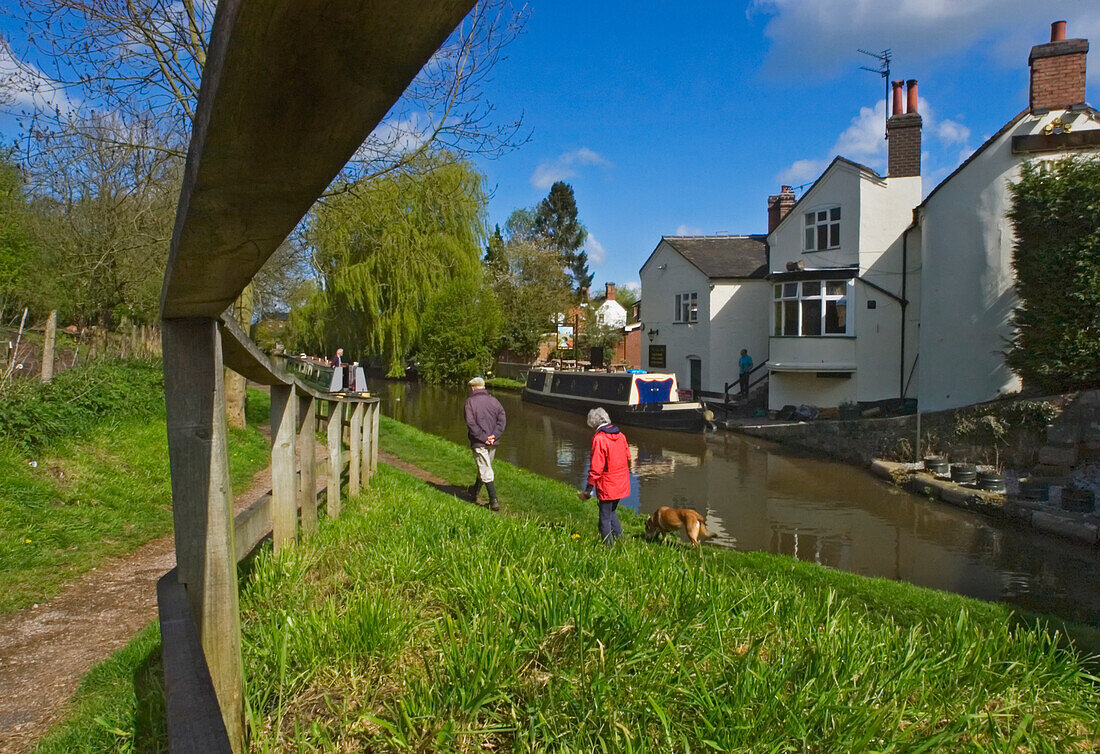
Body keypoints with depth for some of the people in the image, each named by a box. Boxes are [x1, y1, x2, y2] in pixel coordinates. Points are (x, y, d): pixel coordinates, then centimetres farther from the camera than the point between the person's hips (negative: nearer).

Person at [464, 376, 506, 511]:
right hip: (493, 443, 5)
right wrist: (494, 435, -9)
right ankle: (474, 492, 40)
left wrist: (482, 437, -15)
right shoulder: (493, 401, 7)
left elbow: (471, 423, -16)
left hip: (479, 443, -5)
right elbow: (502, 418, -2)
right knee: (485, 468, 21)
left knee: (486, 472, -4)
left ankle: (494, 501, -9)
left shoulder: (470, 402, -6)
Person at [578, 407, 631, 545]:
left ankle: (608, 545, 15)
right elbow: (628, 458, 13)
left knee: (605, 516, 7)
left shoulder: (599, 439, -17)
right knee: (612, 511, 25)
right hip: (622, 484, 7)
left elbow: (596, 467, -19)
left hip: (607, 486, -7)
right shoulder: (620, 435, 5)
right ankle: (618, 536, 28)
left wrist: (588, 490, -13)